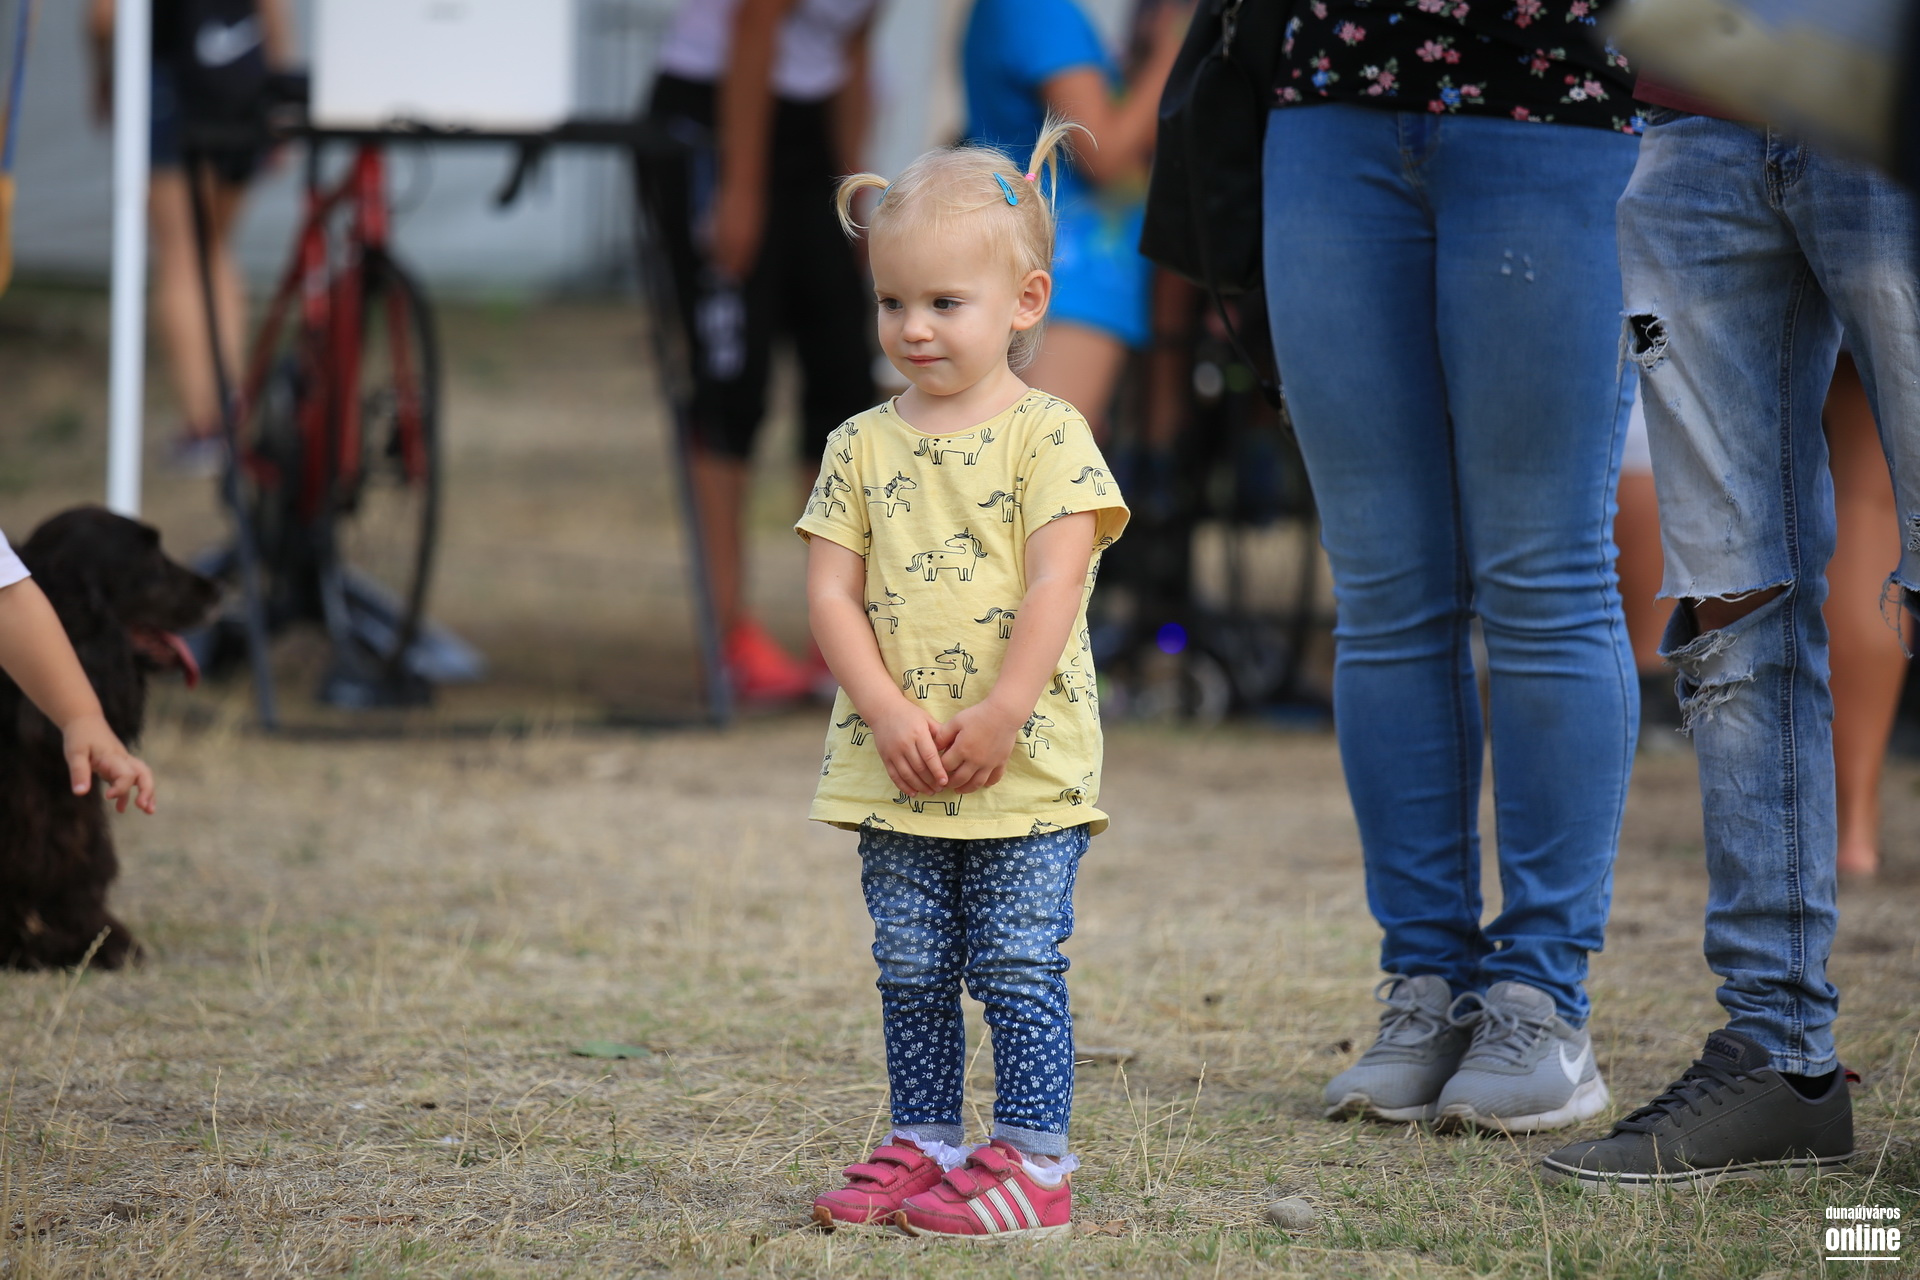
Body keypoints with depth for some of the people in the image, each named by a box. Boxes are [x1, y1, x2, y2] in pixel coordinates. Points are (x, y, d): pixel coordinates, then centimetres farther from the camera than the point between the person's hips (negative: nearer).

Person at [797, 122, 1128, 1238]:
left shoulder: (1047, 434, -5)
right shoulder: (864, 445, 7)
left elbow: (1054, 584, -13)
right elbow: (833, 592, 1)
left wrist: (1000, 716, -19)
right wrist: (890, 716, -12)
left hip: (1029, 766, -4)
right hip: (893, 769, 5)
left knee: (1019, 966, -2)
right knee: (912, 970, 10)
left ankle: (1034, 1161, 3)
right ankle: (926, 1147, 20)